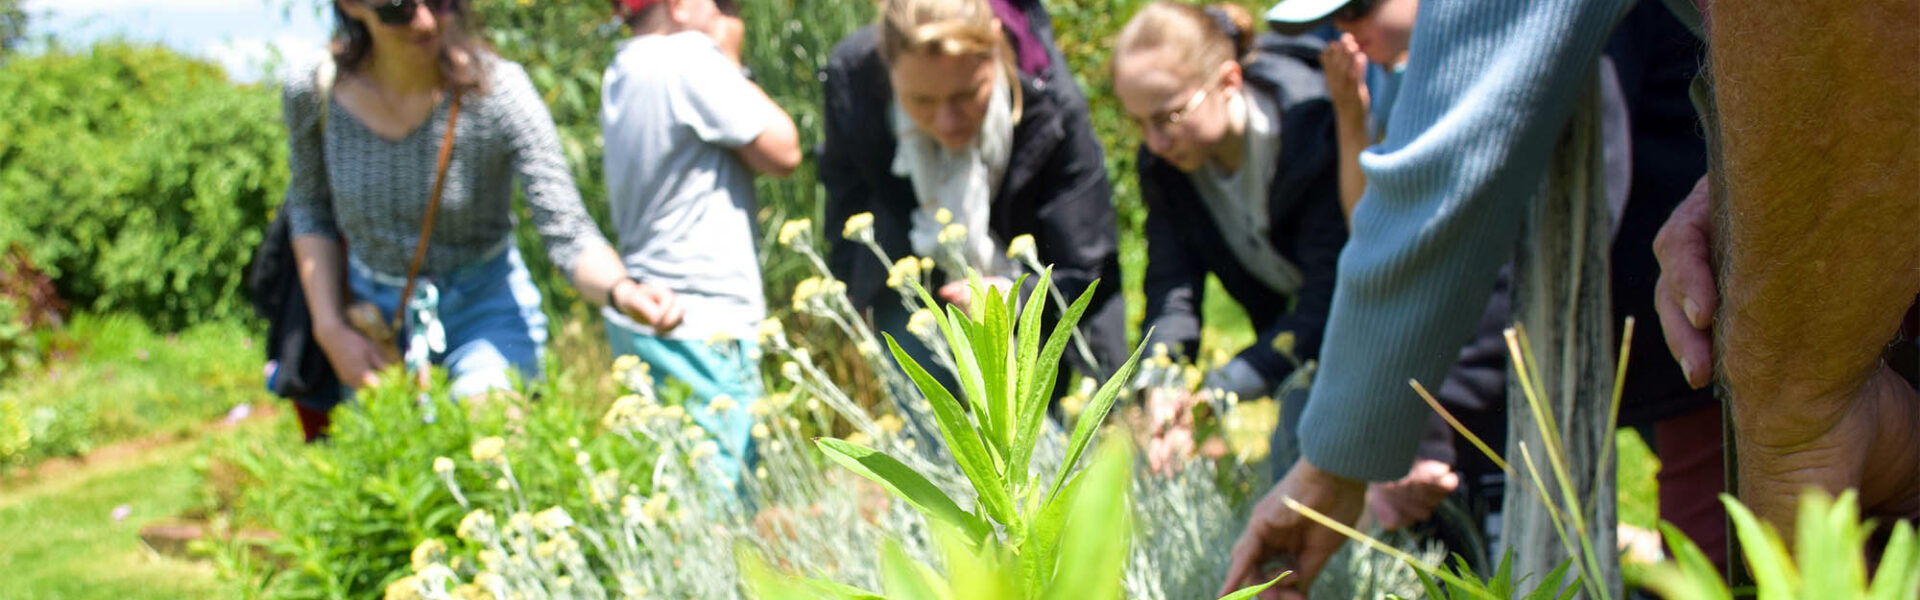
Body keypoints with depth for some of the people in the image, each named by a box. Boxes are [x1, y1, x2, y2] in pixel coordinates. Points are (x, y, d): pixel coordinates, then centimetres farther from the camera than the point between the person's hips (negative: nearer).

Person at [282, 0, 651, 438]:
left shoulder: (497, 91, -25)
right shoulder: (312, 92, -15)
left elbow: (567, 234, -27)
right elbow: (310, 212, 4)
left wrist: (620, 290, -48)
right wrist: (331, 330, -4)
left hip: (484, 306, -3)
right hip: (374, 312, 3)